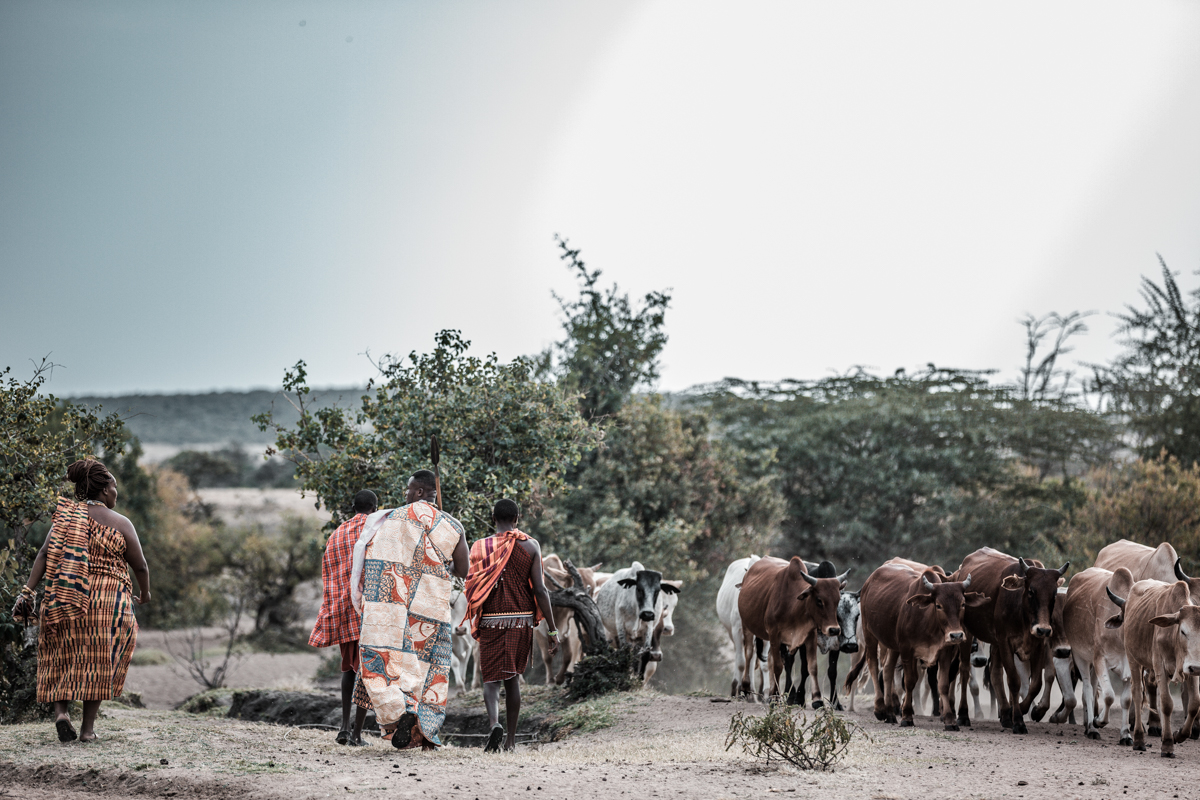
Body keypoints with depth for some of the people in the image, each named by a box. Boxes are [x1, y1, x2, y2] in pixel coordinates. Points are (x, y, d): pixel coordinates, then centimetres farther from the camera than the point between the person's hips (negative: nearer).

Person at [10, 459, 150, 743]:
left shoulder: (65, 516, 6)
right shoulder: (120, 523, -1)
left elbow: (45, 554, -4)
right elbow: (140, 566, 4)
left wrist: (29, 591, -7)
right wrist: (145, 593, 22)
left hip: (63, 600, 3)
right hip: (107, 600, -3)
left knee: (62, 658, 13)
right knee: (97, 661, 5)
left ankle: (61, 710, -7)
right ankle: (88, 727, 4)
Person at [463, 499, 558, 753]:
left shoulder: (480, 547, -2)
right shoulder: (530, 546, -2)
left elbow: (472, 588, 3)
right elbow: (539, 590, -6)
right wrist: (552, 630, -3)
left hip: (491, 620, -1)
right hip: (523, 620, 1)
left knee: (491, 678, 3)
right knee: (513, 678, 15)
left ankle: (494, 723, -25)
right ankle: (511, 738, 19)